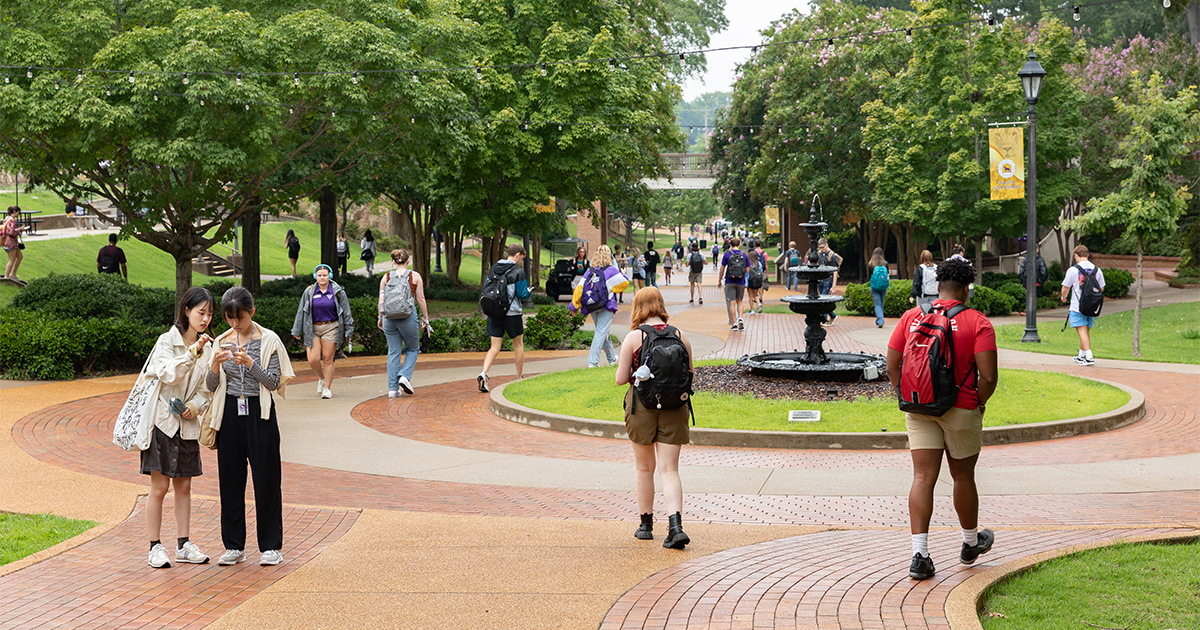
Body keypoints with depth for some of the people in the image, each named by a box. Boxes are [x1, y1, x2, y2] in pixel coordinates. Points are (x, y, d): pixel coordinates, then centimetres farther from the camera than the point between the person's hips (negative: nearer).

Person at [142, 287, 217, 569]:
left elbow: (207, 388, 11)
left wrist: (196, 406, -7)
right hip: (162, 421, -5)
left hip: (187, 423, 5)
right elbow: (169, 374, -23)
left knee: (184, 486, 10)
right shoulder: (167, 340, -8)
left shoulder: (206, 347, 8)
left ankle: (184, 545, 17)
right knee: (159, 486, -3)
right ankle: (155, 547, 5)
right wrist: (192, 353, -34)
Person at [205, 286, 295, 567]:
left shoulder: (269, 340, -2)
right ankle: (234, 546, 15)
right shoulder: (222, 342, 7)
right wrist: (215, 366, -14)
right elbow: (211, 386, 6)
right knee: (230, 479, 6)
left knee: (266, 478, 0)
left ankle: (271, 546, 9)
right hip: (230, 414, 3)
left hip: (259, 414, -3)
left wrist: (250, 363, -21)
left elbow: (274, 382, -8)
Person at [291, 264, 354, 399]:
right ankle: (321, 378, 23)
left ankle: (327, 388, 9)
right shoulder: (309, 292, 4)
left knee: (328, 359, -3)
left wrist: (348, 330, 5)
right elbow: (301, 312, 11)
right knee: (313, 360, -7)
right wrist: (297, 331, 12)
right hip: (313, 329, 2)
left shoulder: (338, 292, 1)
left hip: (331, 328, -2)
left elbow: (346, 312, 6)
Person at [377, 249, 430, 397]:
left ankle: (392, 388, 6)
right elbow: (420, 299, -1)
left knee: (393, 352, 8)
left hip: (389, 318, 3)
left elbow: (381, 300, 6)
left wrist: (380, 318, 16)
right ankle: (405, 376, -6)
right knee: (412, 349, 15)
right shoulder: (415, 276, 0)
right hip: (408, 317, -3)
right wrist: (425, 318, 8)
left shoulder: (386, 277, 6)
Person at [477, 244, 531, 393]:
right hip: (512, 314, -4)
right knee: (518, 345, 13)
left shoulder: (493, 269, 7)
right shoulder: (518, 271, -10)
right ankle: (519, 378, 22)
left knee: (495, 347, 5)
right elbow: (522, 294, -11)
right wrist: (528, 291, 10)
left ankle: (484, 373, -17)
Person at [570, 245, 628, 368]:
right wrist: (623, 275, 23)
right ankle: (593, 361, -14)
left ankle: (611, 358, 33)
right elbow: (624, 283, 1)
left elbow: (580, 289, 1)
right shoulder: (611, 271, -8)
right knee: (601, 333, -5)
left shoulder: (589, 271, 4)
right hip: (606, 307, -5)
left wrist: (575, 306, 5)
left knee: (602, 331, 19)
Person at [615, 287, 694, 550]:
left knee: (644, 468, 15)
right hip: (674, 409, 2)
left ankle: (646, 524, 26)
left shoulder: (633, 337, -7)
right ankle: (676, 526, -15)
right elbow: (689, 375, 7)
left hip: (642, 406, -1)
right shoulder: (681, 336, 1)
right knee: (669, 469, 2)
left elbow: (621, 378, -5)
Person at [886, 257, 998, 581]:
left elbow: (892, 366, 2)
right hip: (961, 409, -2)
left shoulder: (911, 317, 1)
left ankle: (920, 555, -8)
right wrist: (980, 404, 2)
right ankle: (971, 542, 36)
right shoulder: (977, 323, -9)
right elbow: (988, 376, -15)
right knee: (963, 476, 16)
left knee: (923, 478, 1)